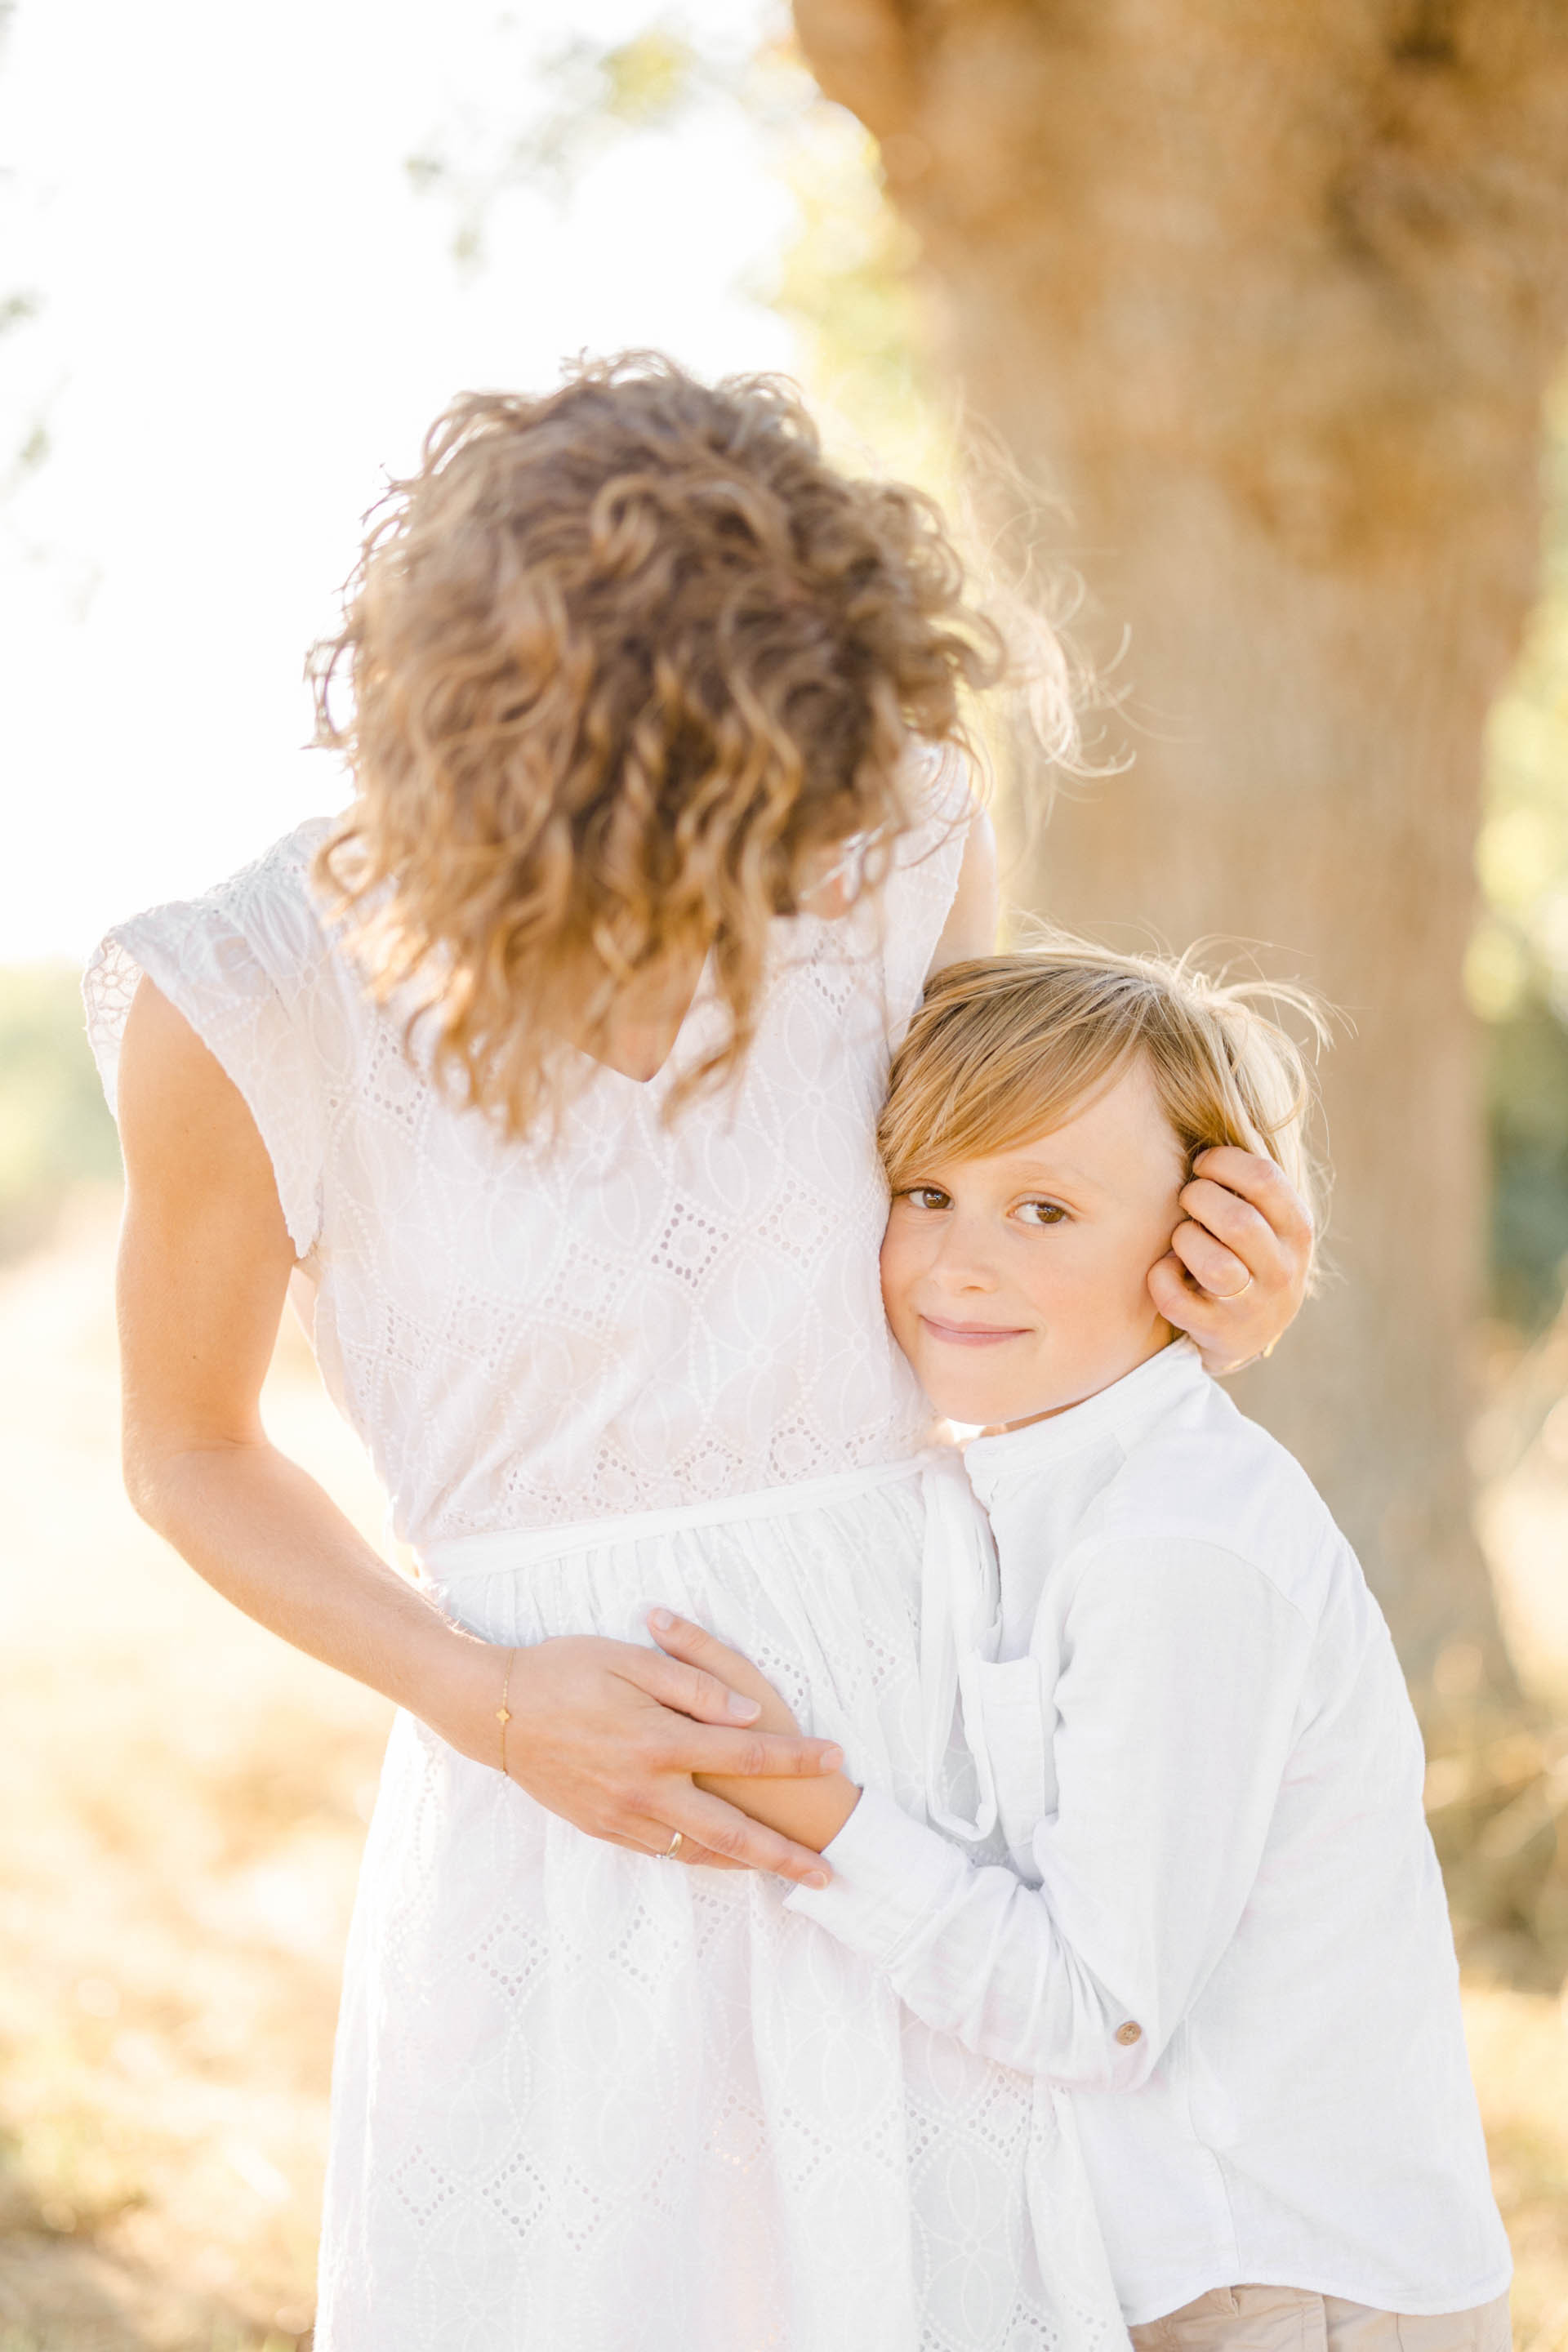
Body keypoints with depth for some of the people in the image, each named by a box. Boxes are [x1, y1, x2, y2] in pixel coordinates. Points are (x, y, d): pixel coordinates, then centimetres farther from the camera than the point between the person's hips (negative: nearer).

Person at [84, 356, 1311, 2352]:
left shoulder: (894, 849, -7)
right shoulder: (245, 1004, -14)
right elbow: (186, 1456, 3)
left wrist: (1213, 1322, -12)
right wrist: (488, 1699, -12)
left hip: (926, 1749, 2)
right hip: (563, 1815, -2)